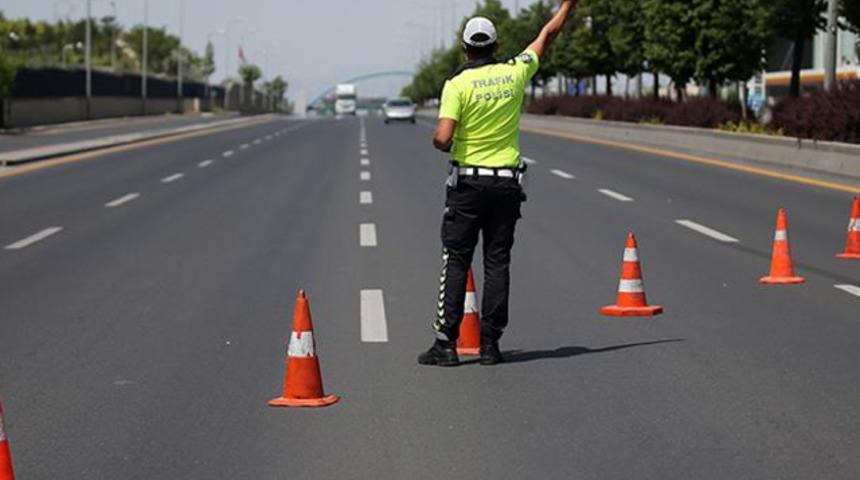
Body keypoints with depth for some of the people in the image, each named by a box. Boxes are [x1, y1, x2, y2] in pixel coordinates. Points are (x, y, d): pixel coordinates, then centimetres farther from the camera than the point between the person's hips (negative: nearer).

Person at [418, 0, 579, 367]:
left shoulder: (458, 84, -10)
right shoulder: (514, 73, 0)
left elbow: (442, 138, -19)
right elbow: (548, 34, 15)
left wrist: (441, 144, 4)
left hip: (467, 182, -3)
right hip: (507, 183, 3)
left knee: (456, 262, 1)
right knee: (497, 263, 6)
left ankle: (446, 343, -3)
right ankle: (490, 344, 4)